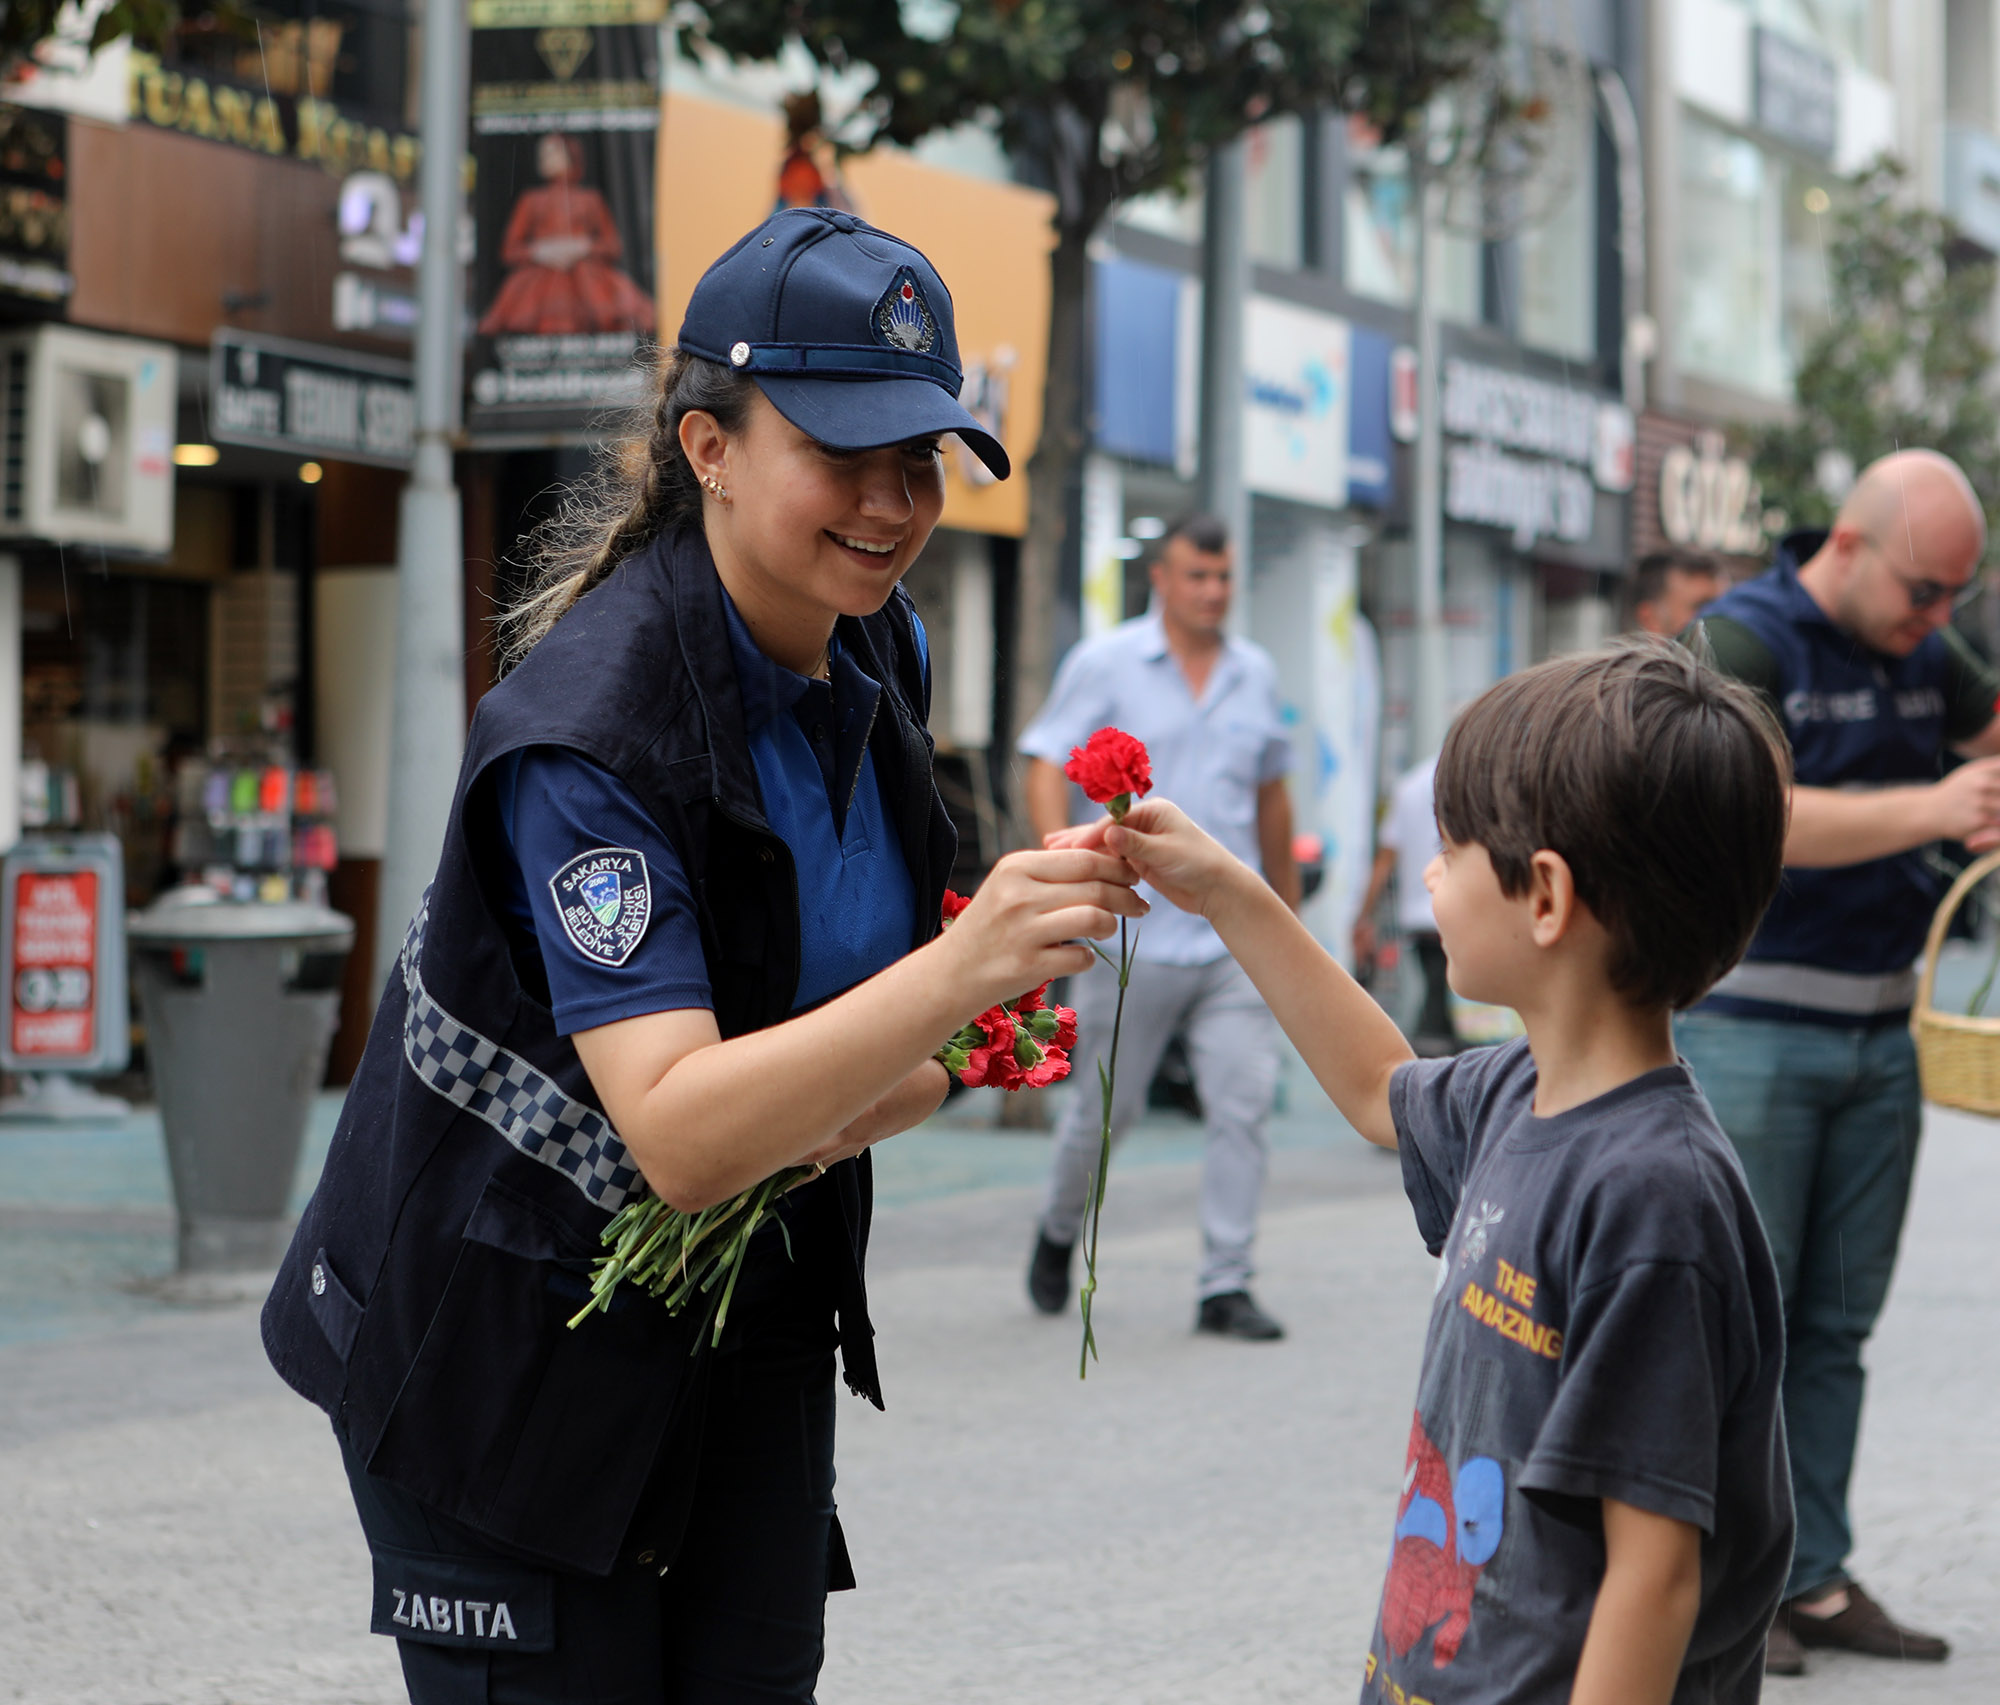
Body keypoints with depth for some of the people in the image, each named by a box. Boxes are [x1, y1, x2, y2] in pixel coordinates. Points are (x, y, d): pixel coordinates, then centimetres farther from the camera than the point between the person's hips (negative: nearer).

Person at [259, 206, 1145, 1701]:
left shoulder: (876, 648, -2)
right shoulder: (588, 731, -27)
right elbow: (679, 1136, -36)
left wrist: (866, 1098, -10)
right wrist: (963, 970, -47)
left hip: (753, 1318, 7)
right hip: (510, 1337, -7)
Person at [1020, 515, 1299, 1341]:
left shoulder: (1255, 674, 12)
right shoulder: (1106, 663, 0)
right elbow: (1048, 767, -6)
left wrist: (1286, 906, 25)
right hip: (1136, 932, -3)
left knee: (1244, 1102, -7)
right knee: (1105, 1105, 7)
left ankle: (1226, 1286, -1)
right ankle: (1058, 1231, 35)